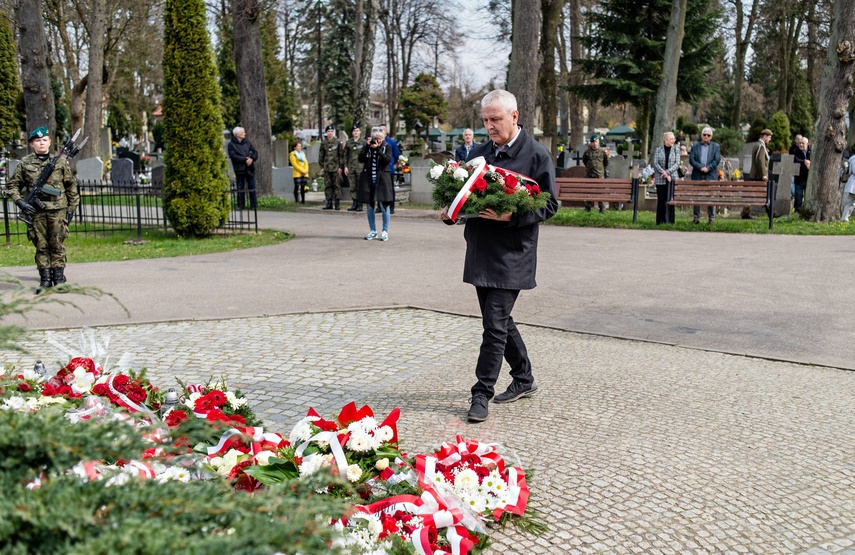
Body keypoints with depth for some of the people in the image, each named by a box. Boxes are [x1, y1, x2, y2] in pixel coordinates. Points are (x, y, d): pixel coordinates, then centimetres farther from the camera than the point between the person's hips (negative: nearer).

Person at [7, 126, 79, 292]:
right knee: (41, 246, 4)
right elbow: (13, 185, 11)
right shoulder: (25, 163, 6)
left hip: (57, 210, -1)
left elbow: (71, 186, 11)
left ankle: (59, 278, 8)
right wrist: (20, 202, -4)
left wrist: (72, 207, 6)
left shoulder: (61, 161, 7)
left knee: (57, 245, 1)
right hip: (36, 211, 1)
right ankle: (45, 279, 9)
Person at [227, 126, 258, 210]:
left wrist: (252, 159, -9)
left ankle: (253, 205, 7)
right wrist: (245, 159, -16)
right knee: (240, 188, 1)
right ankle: (240, 205, 9)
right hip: (239, 169, -3)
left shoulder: (247, 142, 13)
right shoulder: (231, 144, -1)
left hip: (249, 168, 3)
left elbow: (255, 152, 11)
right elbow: (233, 156, -12)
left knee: (252, 187, 2)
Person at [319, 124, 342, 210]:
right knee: (327, 185, 4)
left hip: (335, 167, -3)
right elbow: (321, 155, 14)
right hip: (326, 167, 3)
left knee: (336, 185, -4)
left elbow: (340, 155, 0)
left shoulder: (337, 142, 1)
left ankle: (337, 203, -1)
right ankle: (329, 203, 9)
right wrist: (322, 167, 6)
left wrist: (340, 167, -6)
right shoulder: (324, 143, 10)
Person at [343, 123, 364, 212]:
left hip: (360, 167, -3)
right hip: (351, 167, 3)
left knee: (360, 187, -4)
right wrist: (345, 166, 6)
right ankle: (354, 204, 10)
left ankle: (360, 204, 0)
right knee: (352, 187, 4)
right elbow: (345, 155, 13)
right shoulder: (348, 142, 11)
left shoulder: (364, 142, 2)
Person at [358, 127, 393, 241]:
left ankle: (385, 231, 6)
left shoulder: (387, 147, 3)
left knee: (384, 206, -3)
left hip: (382, 180, -3)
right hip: (368, 179, 3)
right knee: (370, 206, 7)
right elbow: (361, 159, -3)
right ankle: (372, 231, 17)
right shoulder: (367, 146, 9)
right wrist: (367, 146, -10)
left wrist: (377, 149, -16)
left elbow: (388, 159, -12)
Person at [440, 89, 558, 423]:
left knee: (495, 324, -8)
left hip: (511, 255, -7)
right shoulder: (479, 153, 13)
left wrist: (511, 216, -22)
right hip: (480, 253, 7)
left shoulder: (537, 155, -6)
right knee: (499, 320, 15)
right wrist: (450, 213, -2)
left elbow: (549, 206, -8)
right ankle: (524, 380, 31)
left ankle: (482, 394, 0)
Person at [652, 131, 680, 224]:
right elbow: (655, 163, -1)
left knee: (670, 199, -5)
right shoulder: (658, 150, 7)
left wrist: (667, 172, -13)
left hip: (672, 178, 0)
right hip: (660, 179, 0)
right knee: (660, 199, 1)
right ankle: (660, 221, 6)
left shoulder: (676, 150, 8)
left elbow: (677, 164, -1)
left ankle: (668, 220, -2)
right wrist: (664, 173, -12)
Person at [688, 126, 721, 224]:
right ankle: (696, 218, 6)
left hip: (711, 176, -1)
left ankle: (711, 218, 1)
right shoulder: (695, 146, 12)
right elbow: (691, 160, 1)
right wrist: (700, 167, -12)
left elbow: (717, 160, 0)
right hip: (697, 176, 1)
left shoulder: (716, 146, 11)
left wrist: (708, 168, -13)